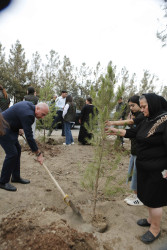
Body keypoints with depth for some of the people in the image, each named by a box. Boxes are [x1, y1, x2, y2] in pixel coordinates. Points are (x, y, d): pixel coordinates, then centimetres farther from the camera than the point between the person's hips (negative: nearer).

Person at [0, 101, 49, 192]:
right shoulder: (28, 114, -29)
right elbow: (29, 137, -28)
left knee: (17, 149, 11)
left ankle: (16, 177, 24)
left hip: (10, 128, 10)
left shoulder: (29, 105, 0)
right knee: (12, 154, -10)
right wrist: (38, 154, -22)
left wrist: (19, 128, 15)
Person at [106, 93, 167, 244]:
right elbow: (133, 132, 13)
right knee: (147, 195, 23)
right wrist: (117, 131, 5)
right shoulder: (147, 121, 6)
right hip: (144, 167, 8)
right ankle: (151, 219, 46)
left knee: (153, 199, 7)